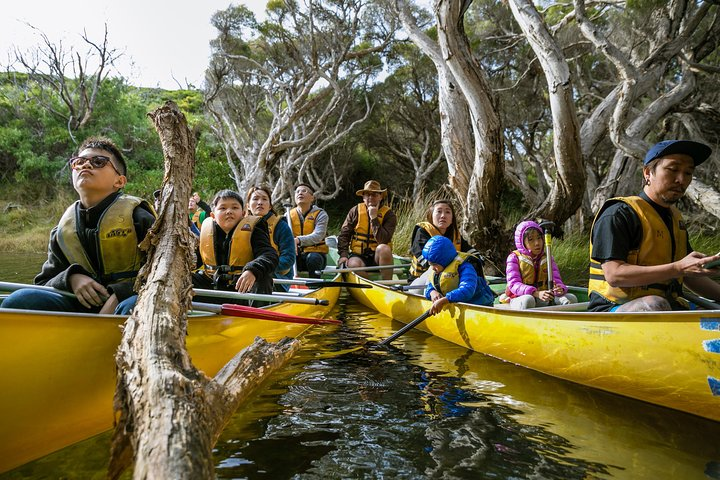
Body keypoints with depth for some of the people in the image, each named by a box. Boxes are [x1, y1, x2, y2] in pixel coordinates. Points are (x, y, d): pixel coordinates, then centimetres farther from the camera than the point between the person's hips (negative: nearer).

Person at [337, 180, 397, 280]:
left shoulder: (389, 214, -4)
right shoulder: (355, 211, 4)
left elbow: (384, 240, -18)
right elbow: (344, 235, 5)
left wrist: (374, 218, -19)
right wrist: (343, 254, -9)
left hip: (377, 256, 0)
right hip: (358, 255, 0)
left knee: (384, 248, -33)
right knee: (353, 265, -32)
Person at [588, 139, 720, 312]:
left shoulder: (676, 218, 22)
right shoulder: (619, 213, -7)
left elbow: (690, 277, 26)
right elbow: (614, 275, -19)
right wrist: (678, 268, -23)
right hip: (613, 309, -8)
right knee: (655, 304, -38)